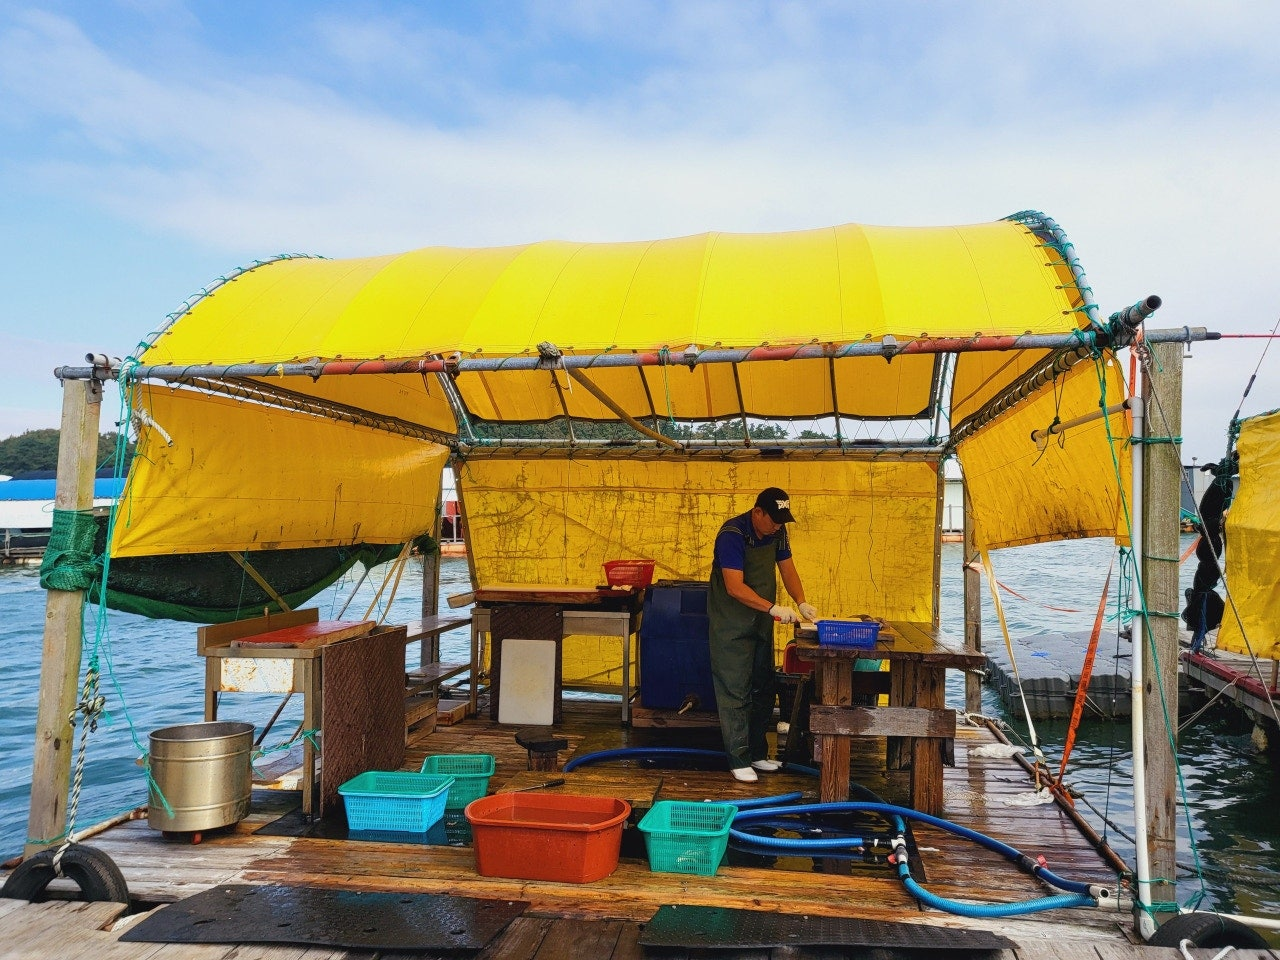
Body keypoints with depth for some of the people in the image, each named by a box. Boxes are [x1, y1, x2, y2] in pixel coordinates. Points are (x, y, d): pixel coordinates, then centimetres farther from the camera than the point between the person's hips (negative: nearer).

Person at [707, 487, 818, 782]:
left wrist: (802, 603, -10)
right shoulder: (732, 534, -23)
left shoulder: (777, 533, 1)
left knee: (763, 689, 13)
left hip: (761, 623, 8)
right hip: (731, 624, -8)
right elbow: (735, 587, -29)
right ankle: (739, 760, 1)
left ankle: (757, 752, 25)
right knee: (735, 691, -5)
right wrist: (773, 608, -34)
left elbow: (787, 569, 6)